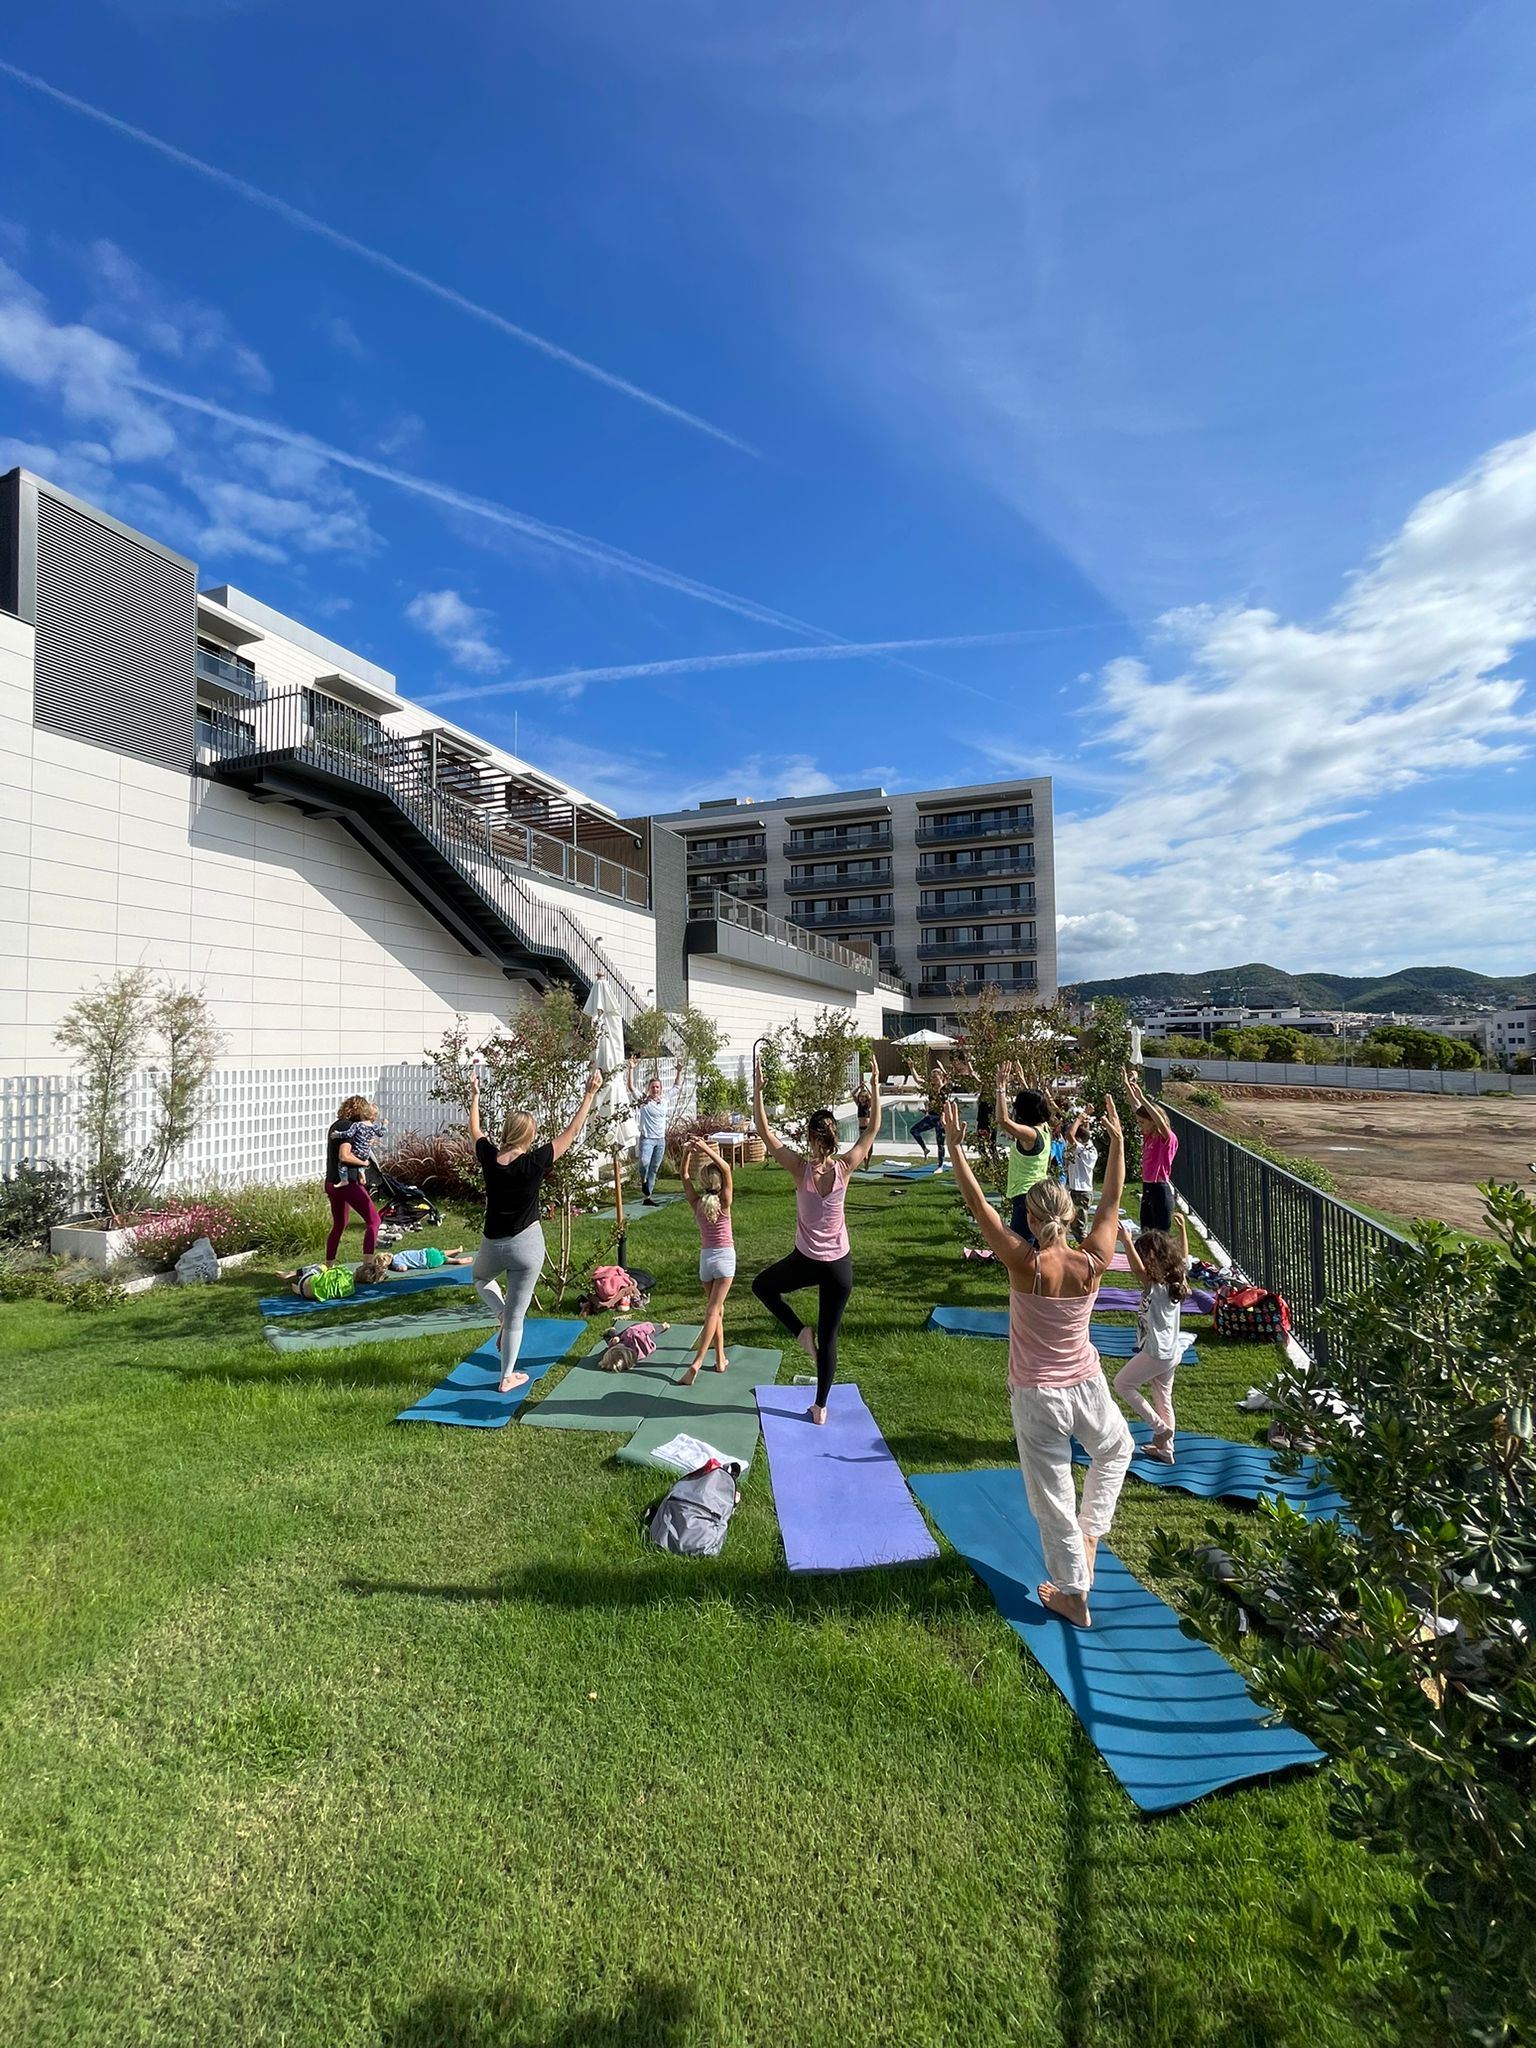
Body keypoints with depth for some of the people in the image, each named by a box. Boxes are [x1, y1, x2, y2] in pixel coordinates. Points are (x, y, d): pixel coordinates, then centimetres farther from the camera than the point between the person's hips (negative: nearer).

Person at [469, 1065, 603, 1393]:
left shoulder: (489, 1159, -10)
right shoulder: (535, 1163, -18)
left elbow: (475, 1131, 11)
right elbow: (572, 1132, -11)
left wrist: (474, 1096, 25)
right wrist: (590, 1094, -4)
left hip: (493, 1245, 2)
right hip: (527, 1245, -2)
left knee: (480, 1277, 38)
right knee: (516, 1315, 11)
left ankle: (502, 1314, 14)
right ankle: (508, 1378, 22)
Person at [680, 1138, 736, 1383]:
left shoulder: (696, 1203, -5)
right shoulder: (724, 1203, -11)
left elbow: (685, 1175, 2)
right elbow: (727, 1169, -17)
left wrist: (688, 1152, -11)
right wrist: (706, 1148, -26)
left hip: (705, 1257, 3)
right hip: (725, 1257, -3)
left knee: (716, 1308, 14)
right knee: (713, 1310, -6)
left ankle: (720, 1359, 18)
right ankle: (697, 1362, -15)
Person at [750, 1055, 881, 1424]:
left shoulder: (800, 1168, -17)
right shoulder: (845, 1168, -12)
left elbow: (764, 1132, -12)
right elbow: (872, 1130, -1)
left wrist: (757, 1089, -14)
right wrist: (876, 1089, 2)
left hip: (806, 1262, -2)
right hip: (840, 1265, 2)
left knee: (762, 1285, 27)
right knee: (829, 1337, 15)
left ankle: (800, 1331, 11)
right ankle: (820, 1408, 22)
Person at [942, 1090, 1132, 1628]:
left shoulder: (1025, 1263, -24)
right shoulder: (1093, 1264, -16)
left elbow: (978, 1204, -21)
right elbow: (1111, 1201, -4)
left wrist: (955, 1146, -16)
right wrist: (1117, 1139, 4)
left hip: (1037, 1395, -3)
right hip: (1087, 1385, 3)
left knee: (1052, 1497, 15)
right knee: (1115, 1448, 37)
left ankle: (1073, 1596, 31)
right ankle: (1092, 1530, 43)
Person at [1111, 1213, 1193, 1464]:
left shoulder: (1156, 1286, -26)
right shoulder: (1176, 1279, -1)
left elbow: (1138, 1270, -47)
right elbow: (1184, 1256, 17)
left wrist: (1127, 1241, -54)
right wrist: (1182, 1228, 21)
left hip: (1156, 1353, -9)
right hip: (1172, 1352, 9)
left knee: (1122, 1383, 8)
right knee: (1163, 1399, 19)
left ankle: (1160, 1427, 11)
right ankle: (1165, 1450, 30)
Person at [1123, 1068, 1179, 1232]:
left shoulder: (1168, 1139, -12)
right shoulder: (1148, 1137, 8)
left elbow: (1161, 1121, -34)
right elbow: (1138, 1107, 9)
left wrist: (1142, 1098, -36)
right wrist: (1128, 1085, 5)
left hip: (1160, 1189, -8)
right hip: (1147, 1187, 8)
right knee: (1146, 1233, 15)